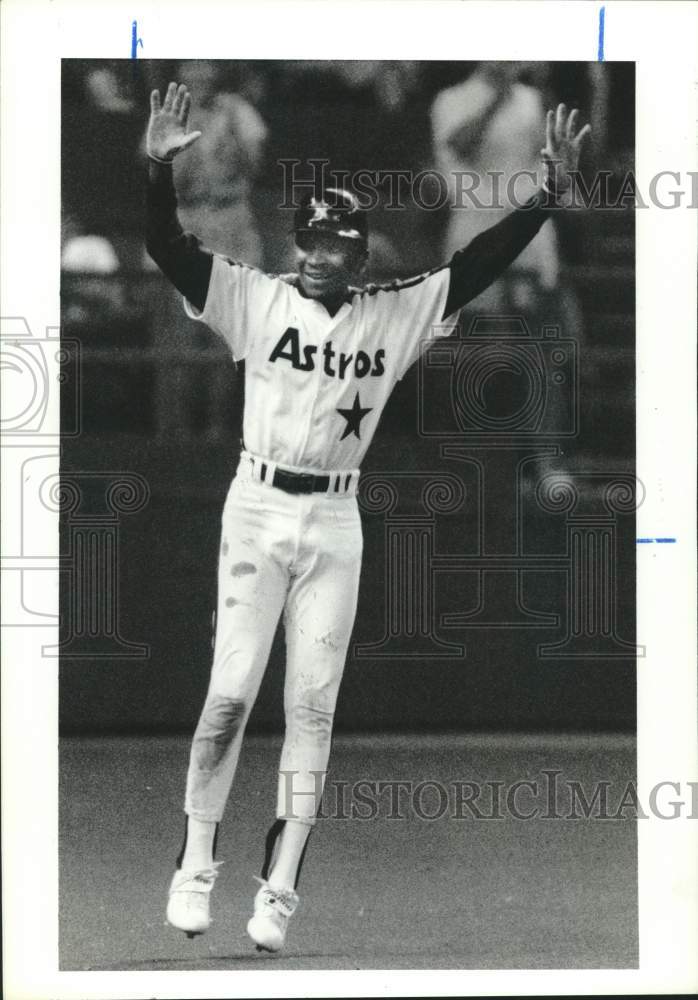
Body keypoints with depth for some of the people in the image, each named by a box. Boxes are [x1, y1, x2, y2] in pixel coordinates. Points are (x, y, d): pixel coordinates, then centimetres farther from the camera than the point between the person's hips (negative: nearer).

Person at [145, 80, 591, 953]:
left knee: (312, 705, 2)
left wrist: (550, 193, -10)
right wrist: (159, 169, -28)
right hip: (258, 509, -2)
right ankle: (195, 864, 8)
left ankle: (279, 886, 6)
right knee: (231, 692, -5)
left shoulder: (396, 315, 4)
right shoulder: (256, 299, -2)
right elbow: (169, 250, -12)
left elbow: (480, 262, 0)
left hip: (336, 522, 2)